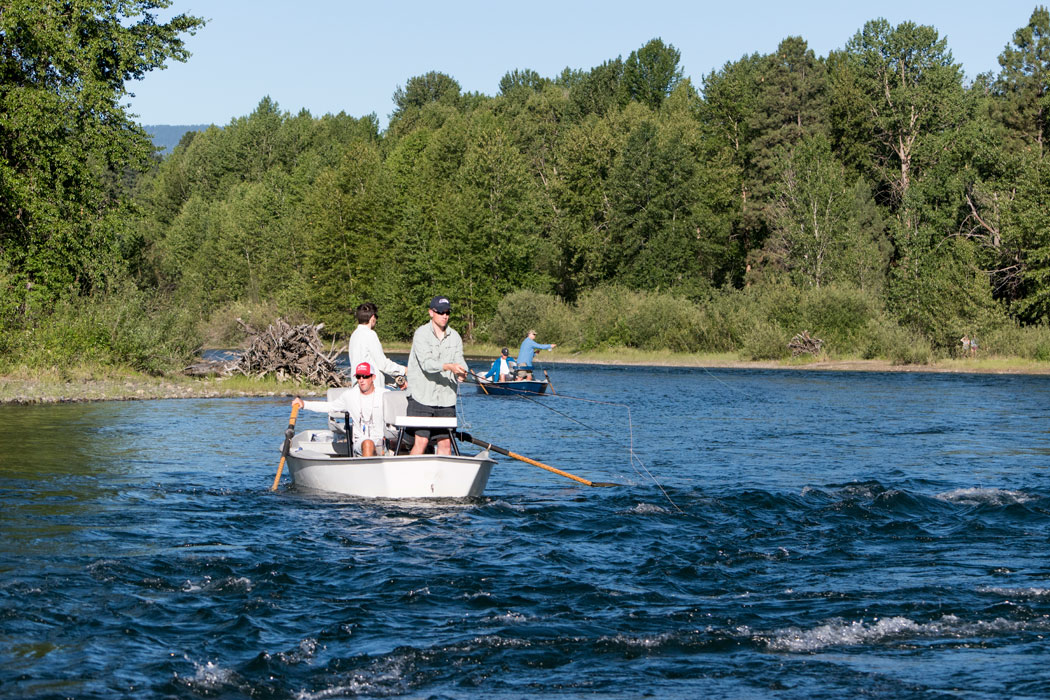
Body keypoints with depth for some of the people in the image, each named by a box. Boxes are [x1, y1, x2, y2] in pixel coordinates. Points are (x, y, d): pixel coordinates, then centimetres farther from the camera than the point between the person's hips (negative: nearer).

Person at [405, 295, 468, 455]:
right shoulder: (421, 334, -6)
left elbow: (459, 360, 2)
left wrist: (462, 373, -22)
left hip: (446, 400, 5)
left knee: (445, 443, 4)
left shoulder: (455, 337, 10)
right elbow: (426, 363, -19)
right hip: (422, 397, -5)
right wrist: (449, 366, -33)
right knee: (421, 442, -10)